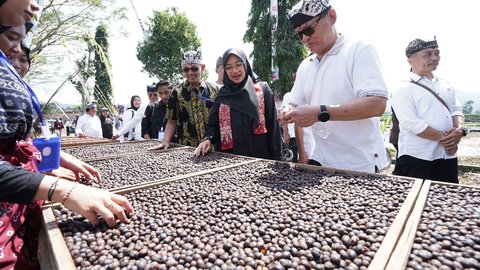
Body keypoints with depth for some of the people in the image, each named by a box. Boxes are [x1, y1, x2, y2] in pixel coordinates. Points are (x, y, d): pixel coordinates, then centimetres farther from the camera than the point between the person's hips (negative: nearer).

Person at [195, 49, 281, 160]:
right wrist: (208, 139, -16)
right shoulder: (222, 94, 7)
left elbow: (272, 126, -3)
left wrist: (275, 159, -9)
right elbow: (214, 124, 5)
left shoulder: (263, 90, -1)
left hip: (259, 157, -2)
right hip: (228, 158, 2)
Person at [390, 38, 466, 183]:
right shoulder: (403, 89, -9)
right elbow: (411, 123, -17)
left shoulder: (446, 86, 15)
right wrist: (443, 138, -13)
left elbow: (456, 110, 14)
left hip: (449, 157, 7)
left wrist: (460, 129, -7)